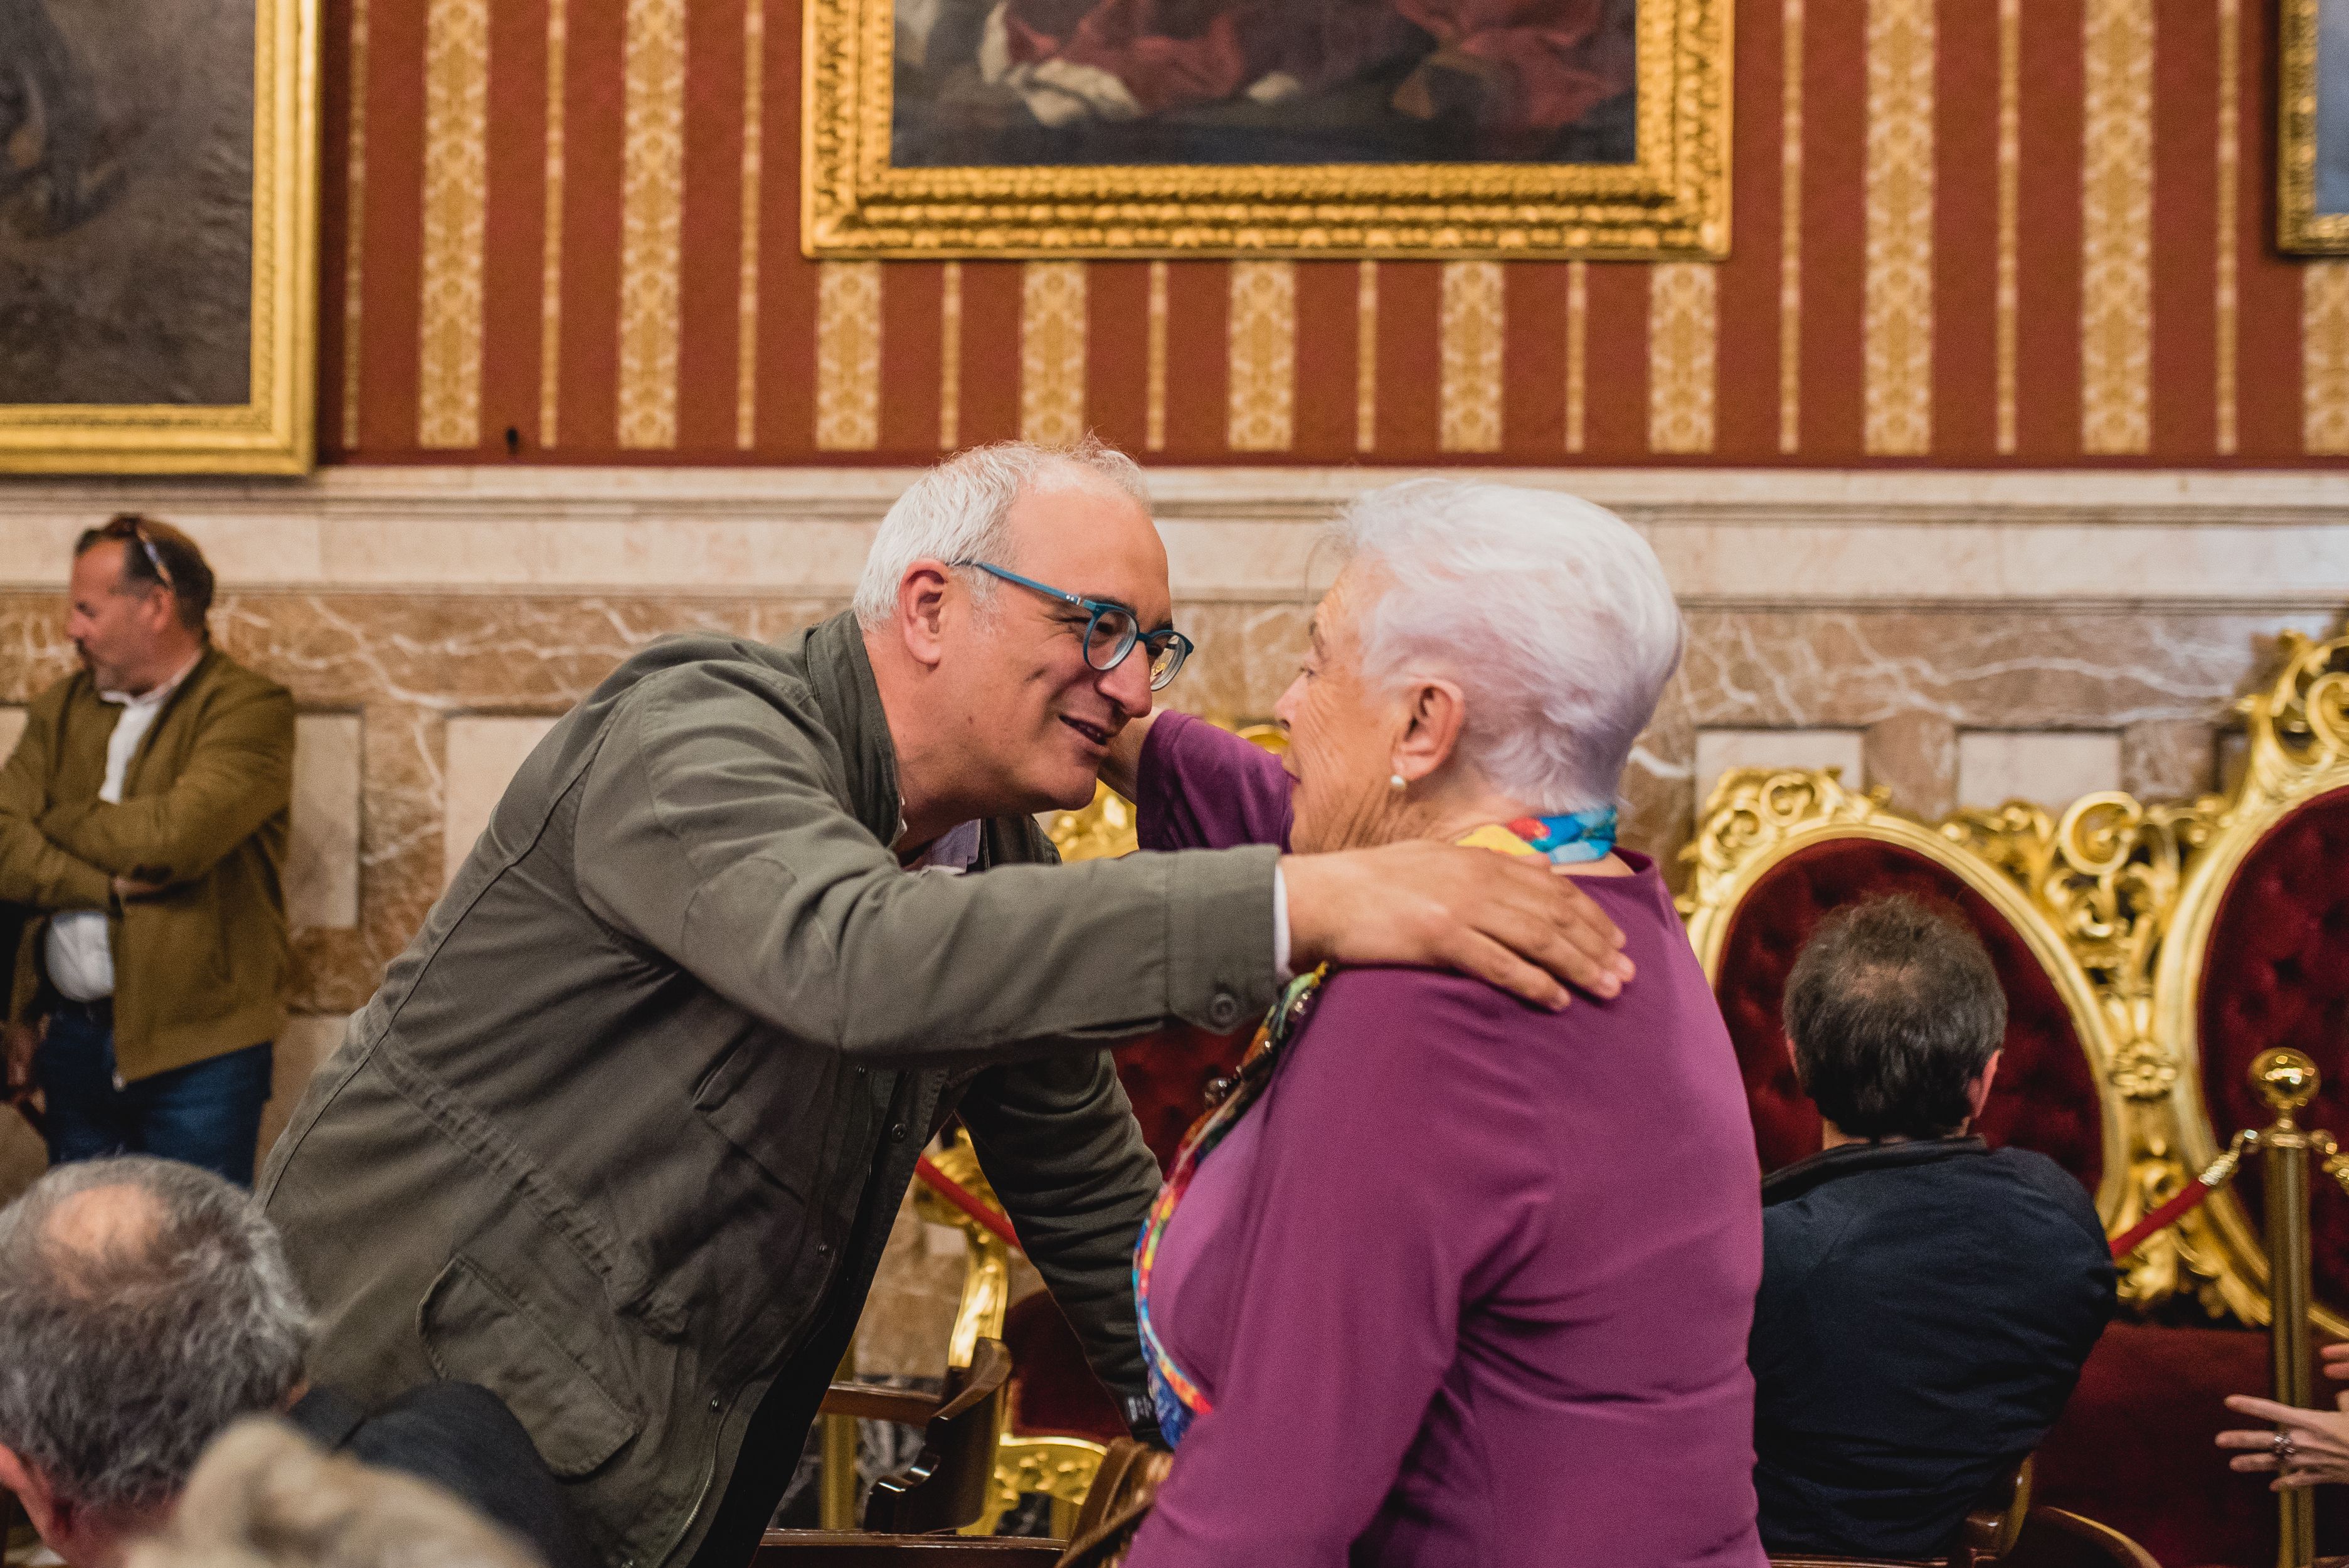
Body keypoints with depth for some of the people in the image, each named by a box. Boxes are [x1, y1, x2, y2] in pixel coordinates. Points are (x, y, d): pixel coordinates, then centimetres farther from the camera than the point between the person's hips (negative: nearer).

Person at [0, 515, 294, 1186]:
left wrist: (58, 822, -4)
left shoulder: (250, 708, -8)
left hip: (197, 1050, -5)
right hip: (73, 1036, 6)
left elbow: (175, 836, -20)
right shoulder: (61, 709, 11)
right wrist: (110, 886, -14)